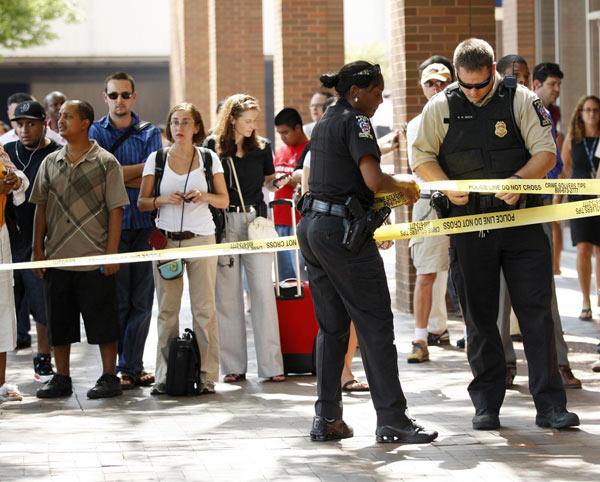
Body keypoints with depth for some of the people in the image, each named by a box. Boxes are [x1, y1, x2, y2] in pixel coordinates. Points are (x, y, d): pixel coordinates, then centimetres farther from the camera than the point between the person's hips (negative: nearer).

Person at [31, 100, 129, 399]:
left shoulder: (105, 162, -2)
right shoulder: (50, 163, 10)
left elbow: (115, 209, -4)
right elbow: (41, 207, 13)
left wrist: (112, 252, -10)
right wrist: (38, 249, 6)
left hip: (95, 258, -4)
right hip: (57, 257, 4)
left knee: (102, 321, 1)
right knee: (58, 322, 9)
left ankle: (109, 377, 10)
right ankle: (62, 379, 18)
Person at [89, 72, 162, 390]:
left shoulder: (150, 133, 11)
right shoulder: (95, 132, 8)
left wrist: (118, 176, -10)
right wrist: (141, 167, -7)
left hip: (144, 223, 2)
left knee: (142, 300, 1)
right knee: (117, 299, -3)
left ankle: (132, 365, 8)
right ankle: (115, 367, 3)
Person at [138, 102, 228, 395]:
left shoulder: (209, 158, 6)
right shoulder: (156, 159, 7)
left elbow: (224, 200, 8)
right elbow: (142, 203, 6)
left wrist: (204, 196, -11)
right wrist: (163, 199, -13)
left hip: (201, 238, -1)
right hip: (165, 239, 1)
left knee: (204, 308, -3)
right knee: (167, 310, 2)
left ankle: (206, 375, 1)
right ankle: (164, 376, 6)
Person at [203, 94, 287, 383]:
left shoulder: (262, 146, 8)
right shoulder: (212, 146, 2)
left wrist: (277, 183, -5)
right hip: (224, 224, -1)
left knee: (263, 291, -4)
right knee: (228, 294, 1)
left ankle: (271, 364, -2)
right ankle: (233, 366, 7)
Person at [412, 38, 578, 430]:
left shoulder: (521, 100, 0)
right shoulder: (440, 107, 4)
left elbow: (546, 152, -3)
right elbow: (422, 158, 7)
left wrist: (518, 181, -21)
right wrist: (447, 186, -11)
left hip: (521, 220, -1)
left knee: (537, 312, -4)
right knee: (479, 317, 5)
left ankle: (550, 405, 0)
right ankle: (487, 405, 15)